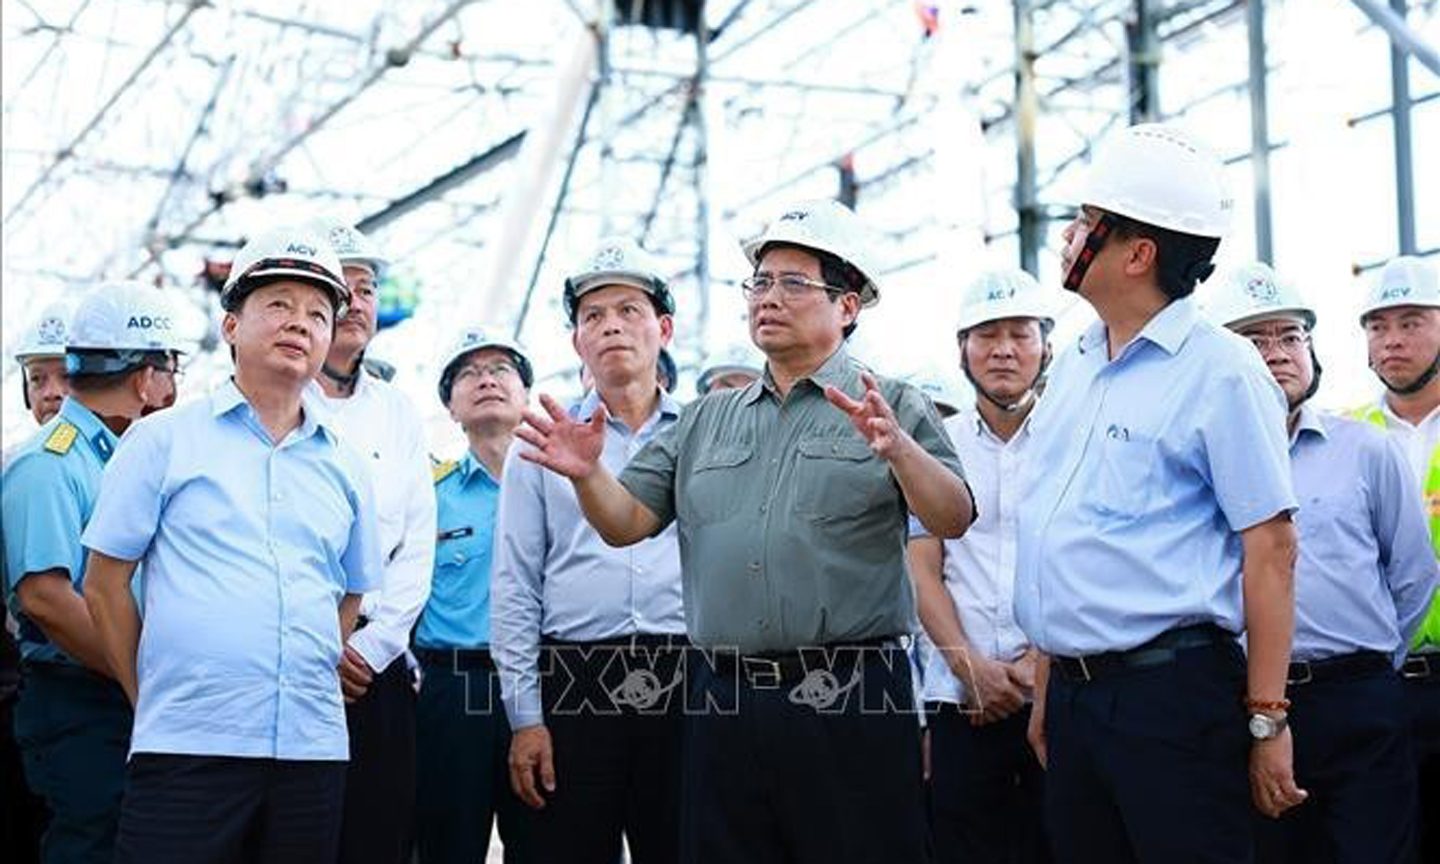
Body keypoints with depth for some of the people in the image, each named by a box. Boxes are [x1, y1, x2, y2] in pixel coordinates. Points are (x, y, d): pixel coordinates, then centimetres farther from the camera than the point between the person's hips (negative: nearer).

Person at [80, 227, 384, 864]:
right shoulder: (163, 439, 3)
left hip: (313, 749, 4)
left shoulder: (345, 467, 13)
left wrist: (305, 689, 12)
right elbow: (104, 585, 4)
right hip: (186, 748, -4)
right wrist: (151, 703, 5)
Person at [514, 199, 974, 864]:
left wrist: (897, 449, -27)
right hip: (724, 701, 4)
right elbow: (626, 523, 12)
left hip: (848, 697, -4)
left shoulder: (892, 408, 5)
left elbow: (953, 520, -8)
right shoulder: (706, 421, 19)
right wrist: (588, 473, -8)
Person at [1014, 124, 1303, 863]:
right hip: (1074, 693, 7)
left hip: (1174, 691, -7)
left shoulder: (1219, 371, -8)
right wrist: (1045, 693, 17)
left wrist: (1266, 720, -14)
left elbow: (1271, 547, -12)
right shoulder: (1070, 368, 14)